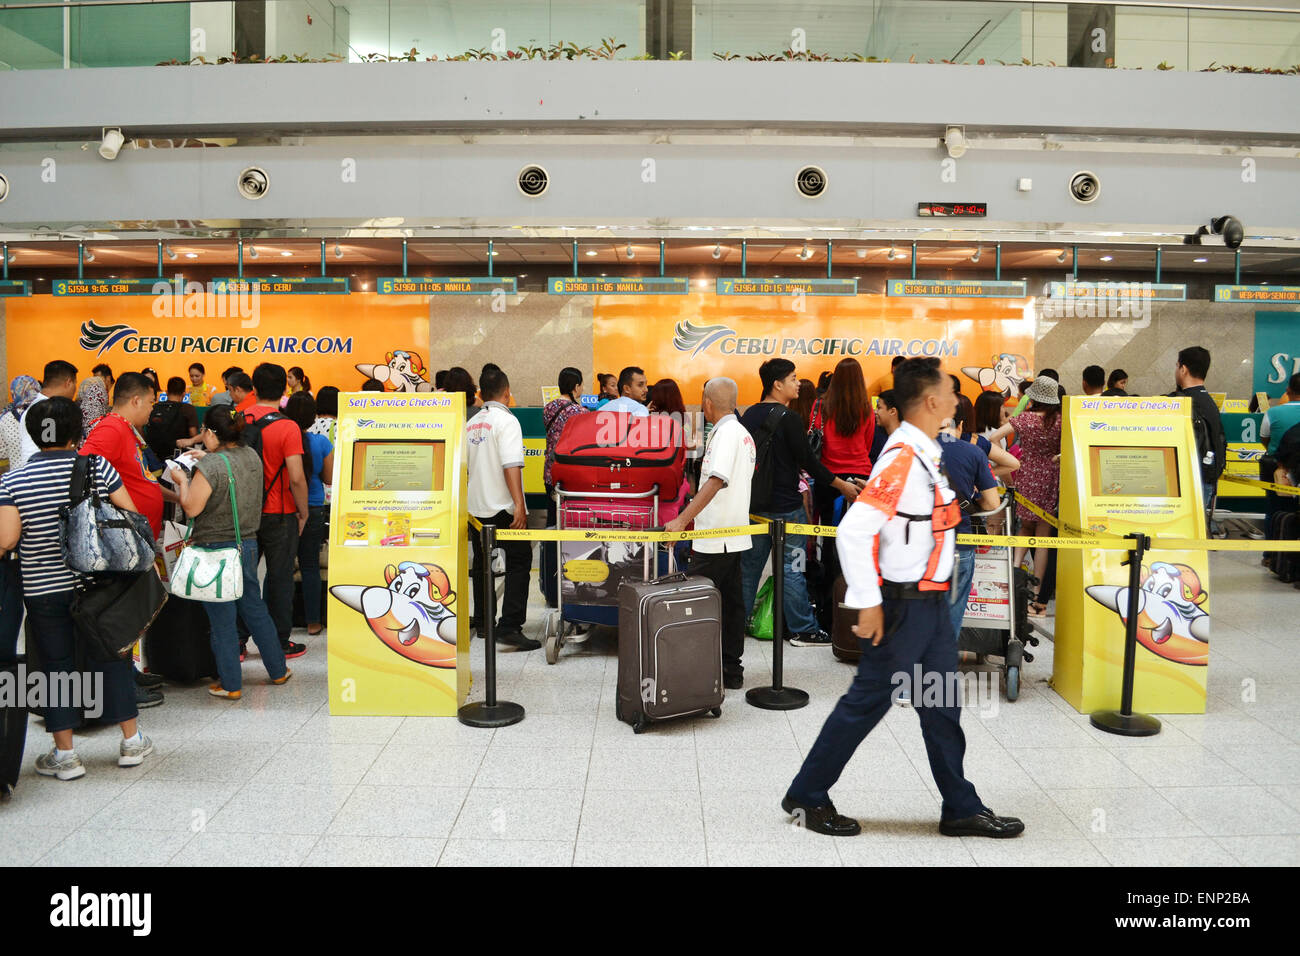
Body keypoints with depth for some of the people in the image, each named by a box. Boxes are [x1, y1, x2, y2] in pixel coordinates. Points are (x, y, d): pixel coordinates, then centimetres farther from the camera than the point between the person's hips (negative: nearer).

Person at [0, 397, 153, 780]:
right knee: (111, 658, 12)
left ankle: (65, 755, 16)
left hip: (43, 589, 0)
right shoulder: (99, 467, -7)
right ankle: (132, 741, 20)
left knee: (57, 665, 10)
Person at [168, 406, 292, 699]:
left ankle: (230, 685, 14)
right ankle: (278, 670, 28)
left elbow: (192, 508, -17)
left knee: (222, 619, 5)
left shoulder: (211, 465, -19)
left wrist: (182, 481, -1)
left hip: (217, 550, -7)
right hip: (248, 544, 7)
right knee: (254, 609, 19)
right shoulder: (251, 456, 3)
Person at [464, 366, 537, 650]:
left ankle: (482, 620, 26)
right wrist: (519, 504, -24)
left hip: (476, 506, 8)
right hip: (503, 507, -7)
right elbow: (511, 465, -20)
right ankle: (509, 626, -12)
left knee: (482, 563, 17)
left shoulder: (470, 424, 12)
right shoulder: (506, 421, -10)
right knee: (519, 562, -4)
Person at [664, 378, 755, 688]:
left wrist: (682, 520, -33)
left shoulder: (726, 433, -15)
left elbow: (716, 481, -27)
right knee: (731, 602, 12)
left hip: (715, 536, -10)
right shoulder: (743, 433, 15)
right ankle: (731, 671, 19)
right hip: (735, 535, 10)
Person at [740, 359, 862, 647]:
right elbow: (808, 462, -15)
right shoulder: (788, 418, -15)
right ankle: (802, 629, 9)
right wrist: (842, 485, -7)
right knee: (791, 567, 1)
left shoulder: (749, 415, 6)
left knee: (749, 564, 13)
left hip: (754, 502, 7)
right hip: (784, 505, -7)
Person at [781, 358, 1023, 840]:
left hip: (931, 601, 9)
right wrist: (868, 604, -24)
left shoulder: (925, 453, 10)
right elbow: (854, 530, -26)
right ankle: (807, 796, 16)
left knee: (941, 704, 14)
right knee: (868, 700, 1)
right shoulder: (901, 457, -20)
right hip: (901, 604, -9)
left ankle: (961, 809, 25)